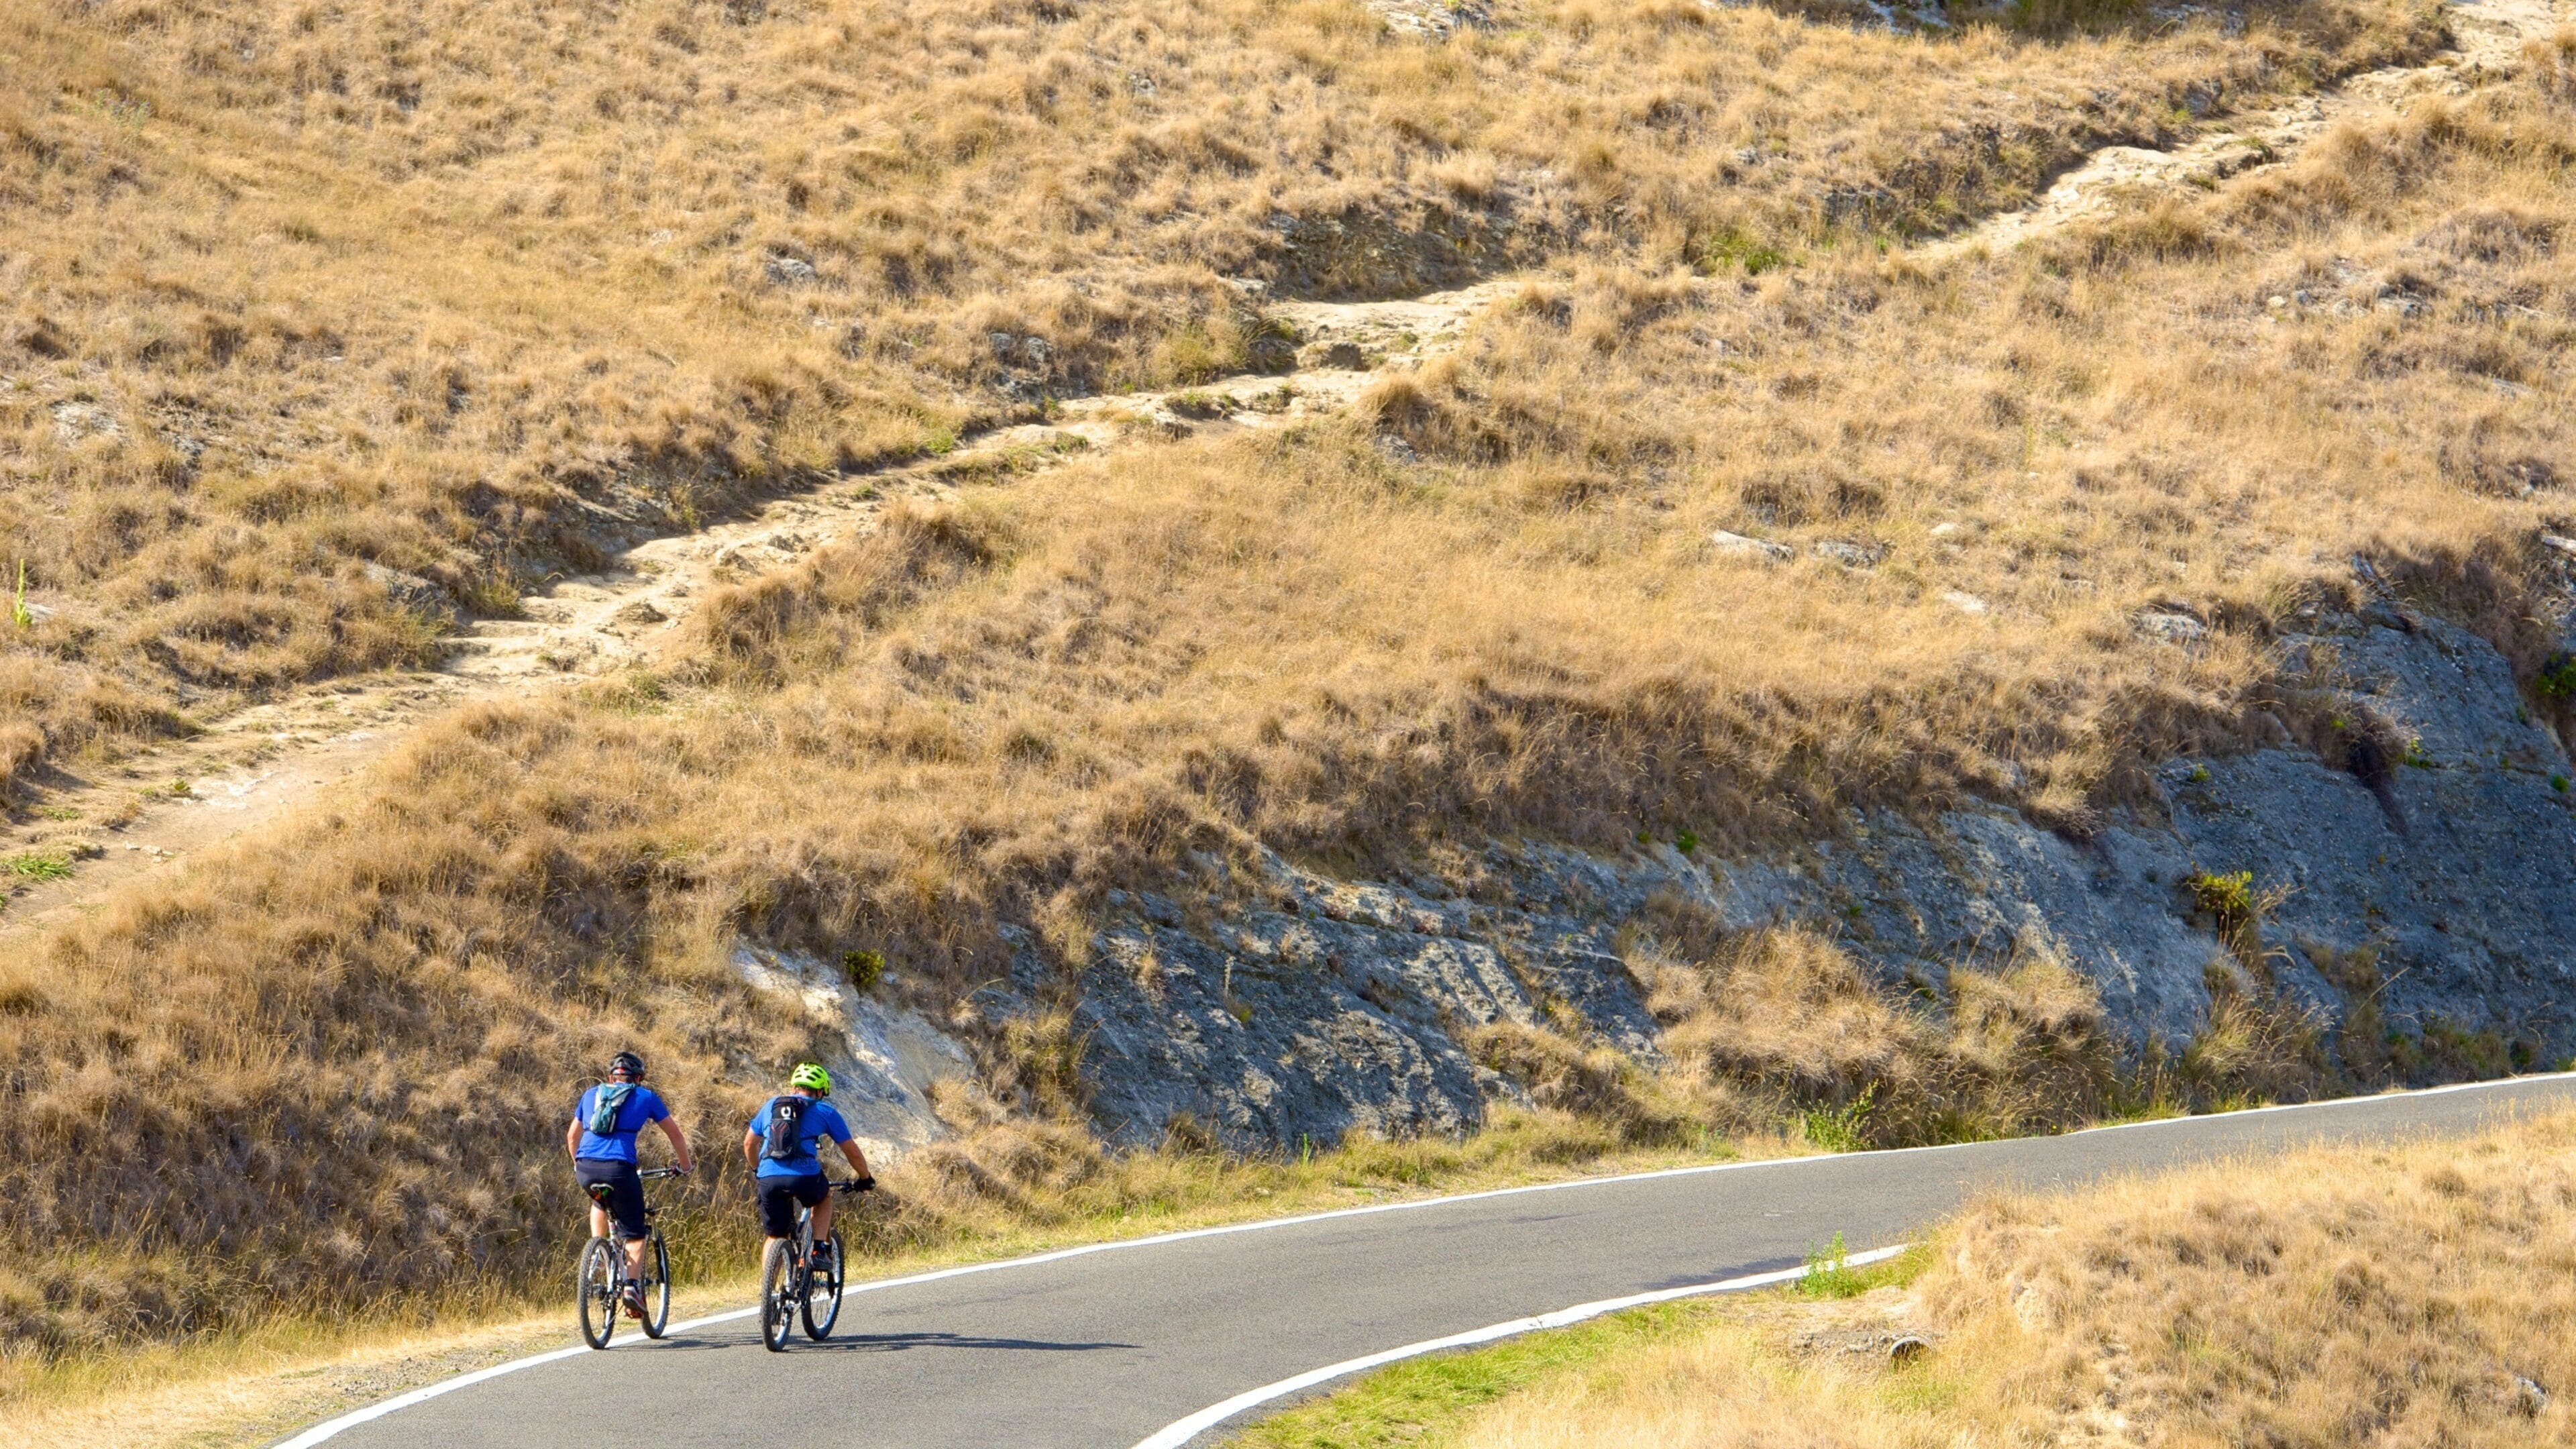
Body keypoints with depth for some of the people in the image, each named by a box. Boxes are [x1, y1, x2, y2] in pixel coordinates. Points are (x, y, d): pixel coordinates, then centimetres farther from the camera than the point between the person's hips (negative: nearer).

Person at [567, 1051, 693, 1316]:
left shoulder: (592, 1094, 24)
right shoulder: (646, 1097, 16)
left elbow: (572, 1136, 32)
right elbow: (675, 1134, 24)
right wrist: (685, 1165, 39)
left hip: (586, 1168, 3)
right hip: (619, 1168, -3)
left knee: (600, 1202, 37)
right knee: (634, 1234, 8)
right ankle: (633, 1286, -11)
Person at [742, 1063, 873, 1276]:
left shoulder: (771, 1106, 23)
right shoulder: (825, 1111, 14)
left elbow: (749, 1143, 31)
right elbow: (851, 1151, 19)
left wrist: (757, 1170, 48)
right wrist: (866, 1178, 35)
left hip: (769, 1179, 2)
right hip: (805, 1177, -2)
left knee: (775, 1237, 16)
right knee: (824, 1197, 32)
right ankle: (820, 1251, 18)